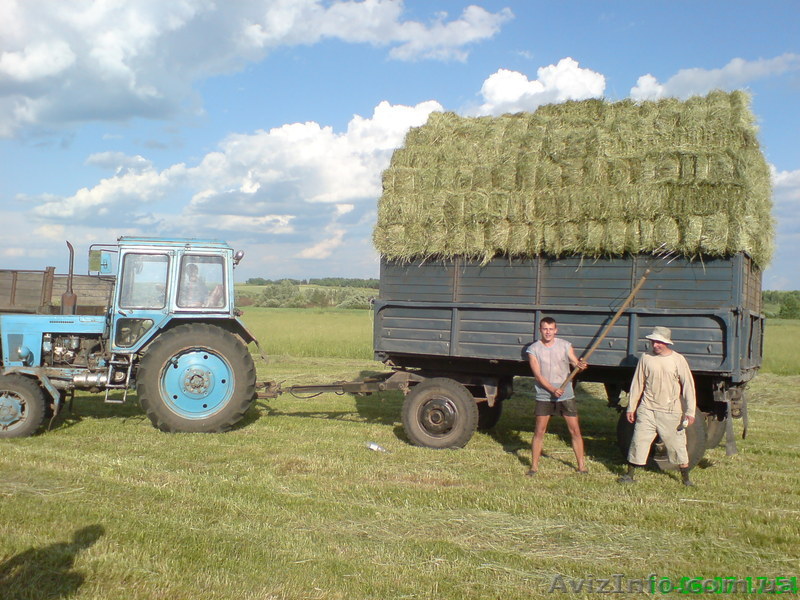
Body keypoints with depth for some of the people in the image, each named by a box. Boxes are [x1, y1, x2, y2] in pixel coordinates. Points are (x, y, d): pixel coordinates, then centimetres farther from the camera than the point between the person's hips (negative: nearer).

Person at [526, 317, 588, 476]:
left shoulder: (565, 345, 1)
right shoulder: (533, 349, -4)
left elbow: (576, 363, -5)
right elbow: (537, 375, -10)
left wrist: (581, 365, -30)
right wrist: (553, 389, -23)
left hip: (566, 395, 1)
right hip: (544, 396, -1)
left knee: (575, 431, 4)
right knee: (539, 432, 1)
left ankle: (582, 465, 16)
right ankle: (534, 466, 12)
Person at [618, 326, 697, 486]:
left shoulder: (678, 360, -5)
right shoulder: (646, 358, 1)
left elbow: (688, 386, -3)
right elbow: (637, 384, 7)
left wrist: (690, 411, -8)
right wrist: (631, 407, 8)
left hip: (670, 411, -2)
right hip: (647, 409, 2)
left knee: (676, 443, 7)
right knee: (639, 440, 3)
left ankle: (685, 477, 23)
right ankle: (630, 474, 15)